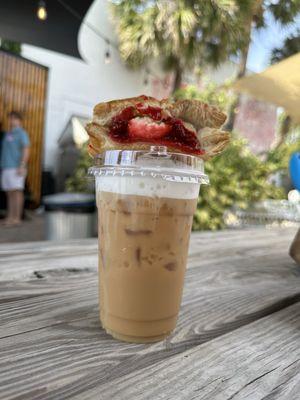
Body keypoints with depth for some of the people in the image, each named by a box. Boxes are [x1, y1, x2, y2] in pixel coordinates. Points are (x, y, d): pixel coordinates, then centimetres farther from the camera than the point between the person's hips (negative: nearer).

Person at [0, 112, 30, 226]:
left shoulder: (21, 133, -2)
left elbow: (26, 150, -12)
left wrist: (22, 166, -21)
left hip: (16, 168, -8)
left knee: (16, 191, -9)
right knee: (9, 193, 7)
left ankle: (17, 218, -8)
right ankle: (10, 217, 11)